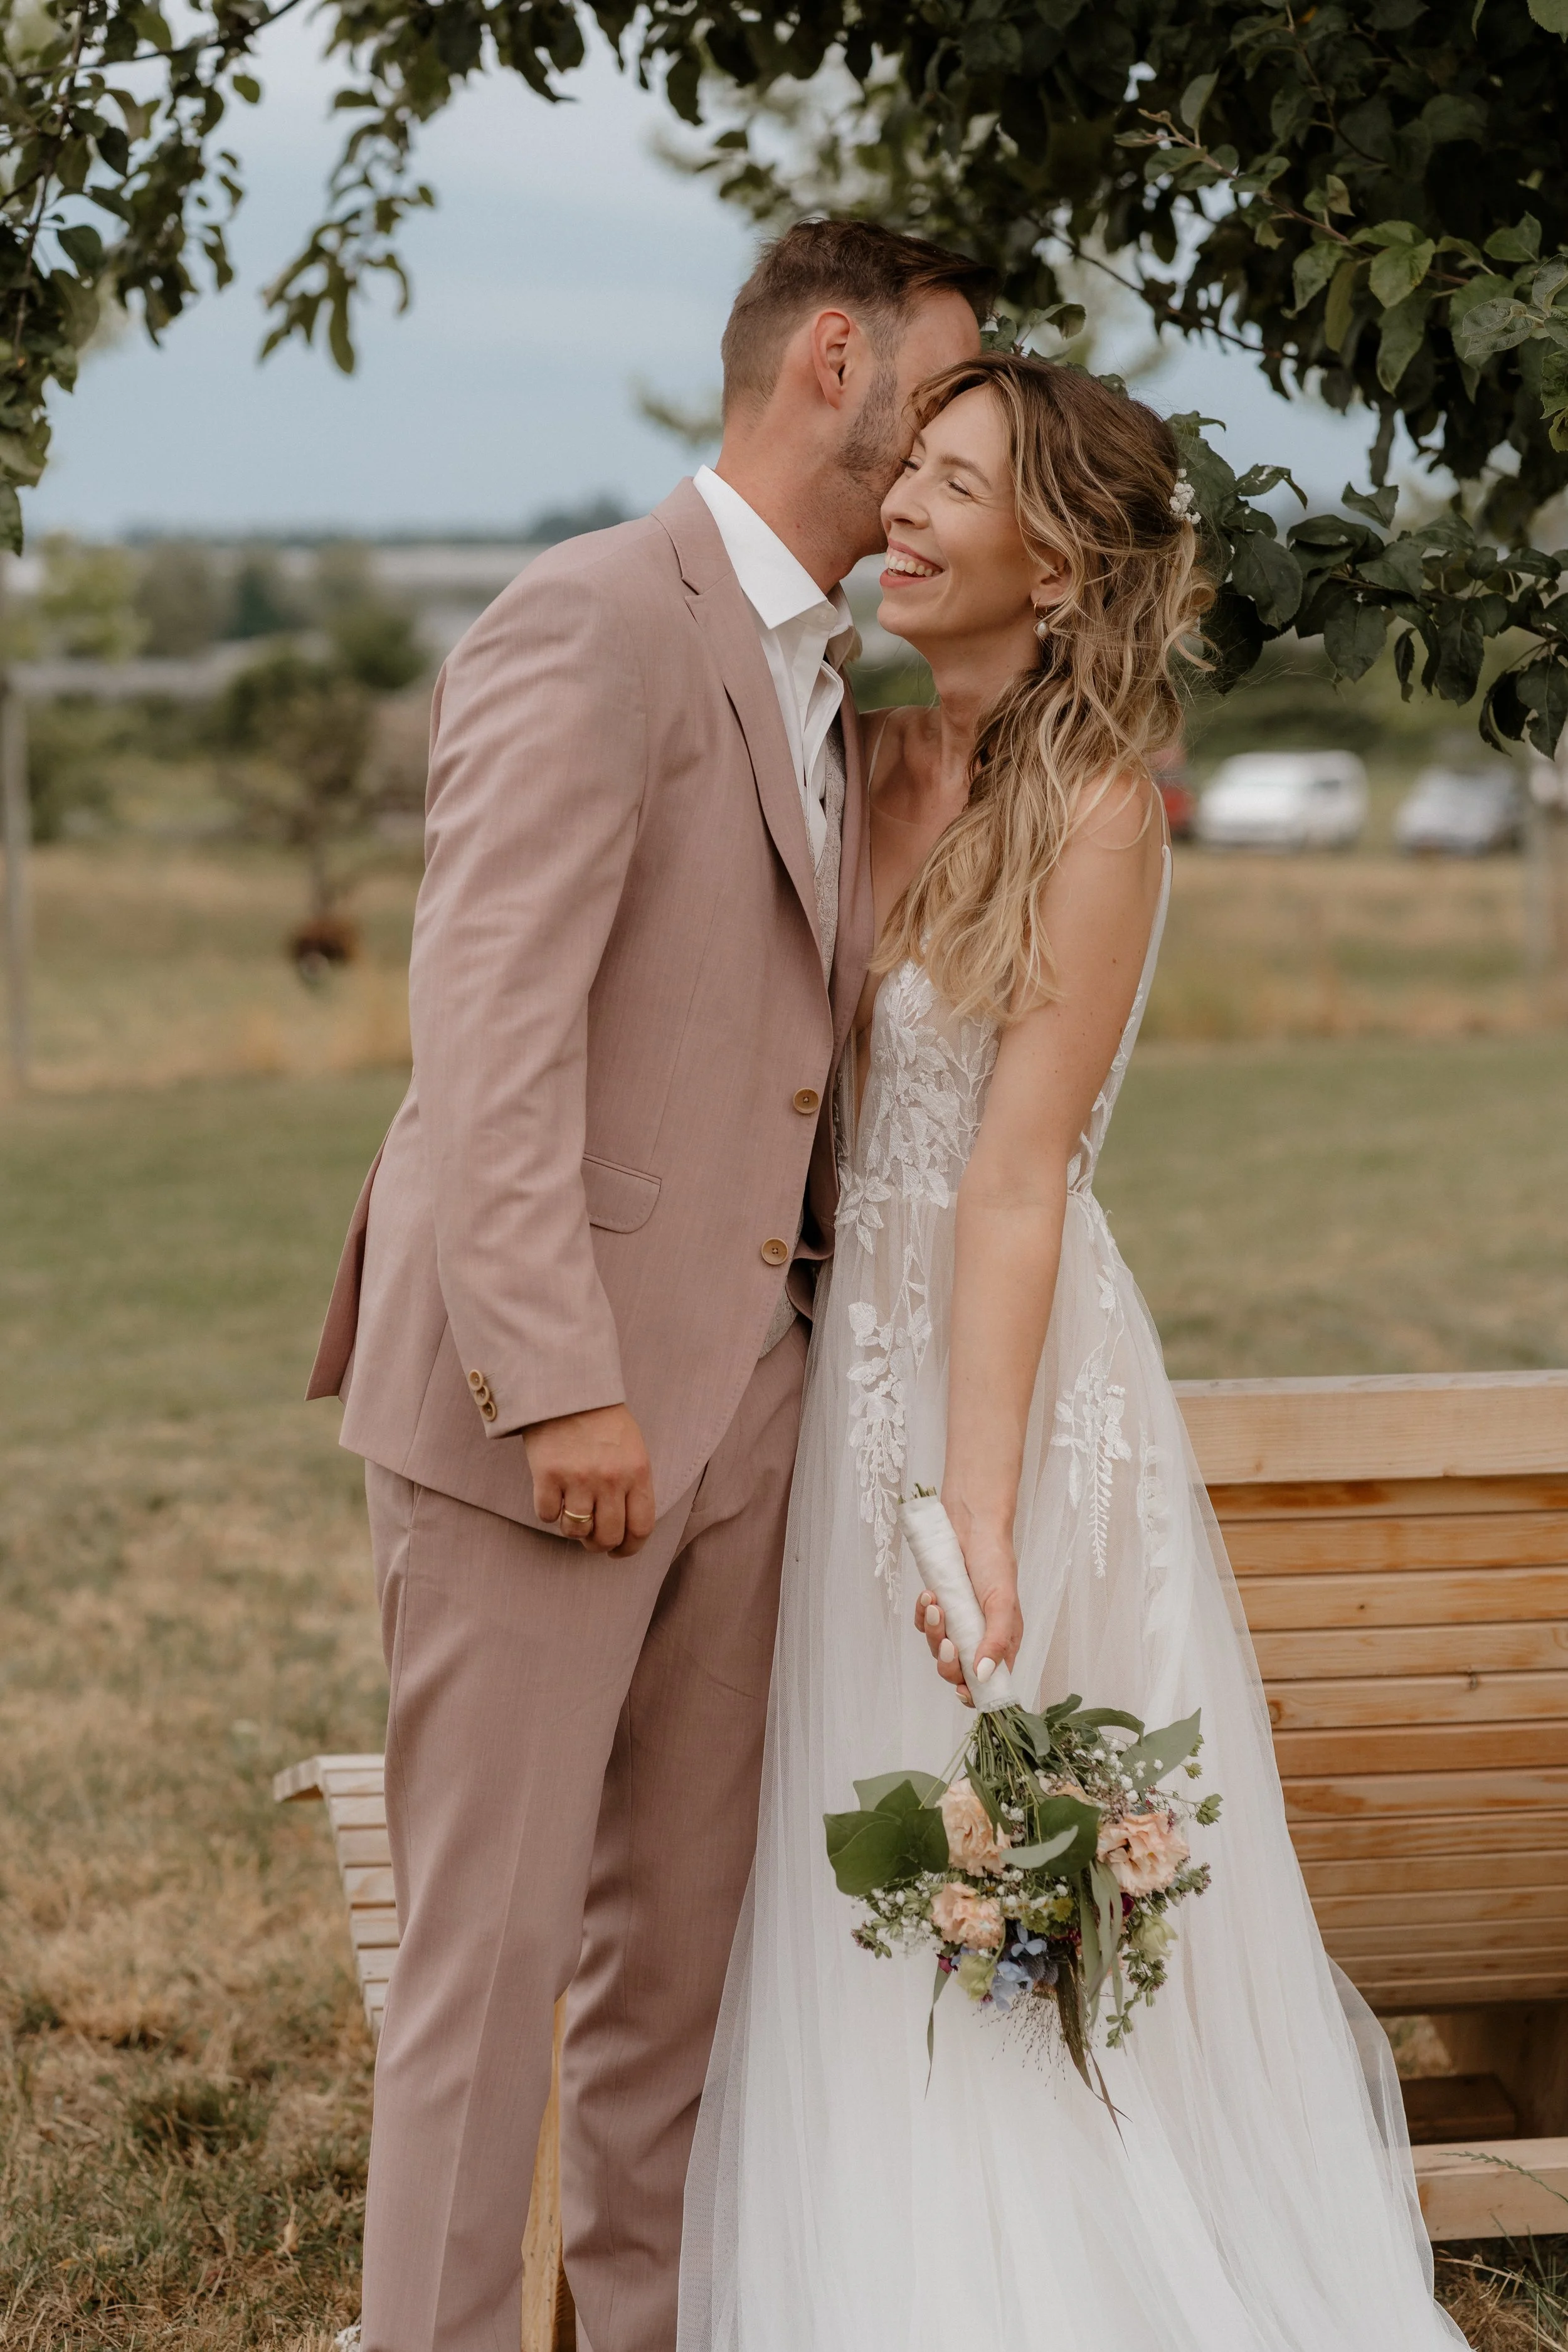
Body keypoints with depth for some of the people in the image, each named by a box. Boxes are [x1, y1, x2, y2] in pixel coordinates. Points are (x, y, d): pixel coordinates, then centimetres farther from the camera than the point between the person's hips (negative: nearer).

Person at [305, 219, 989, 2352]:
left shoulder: (822, 678, 17)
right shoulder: (595, 625, -12)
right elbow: (489, 1036, -19)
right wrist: (562, 1384, -23)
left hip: (732, 1405, 8)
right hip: (537, 1402, -8)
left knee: (682, 1935, 15)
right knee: (490, 1949, 0)